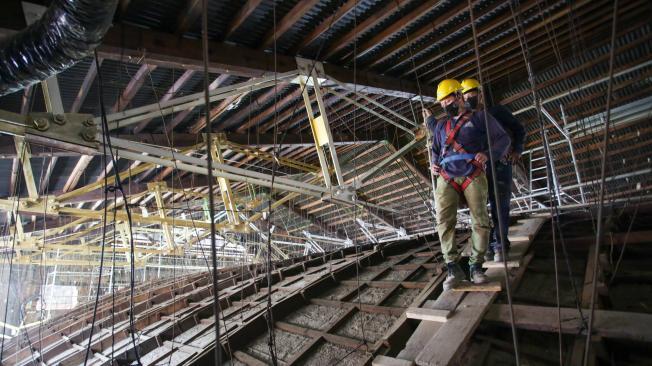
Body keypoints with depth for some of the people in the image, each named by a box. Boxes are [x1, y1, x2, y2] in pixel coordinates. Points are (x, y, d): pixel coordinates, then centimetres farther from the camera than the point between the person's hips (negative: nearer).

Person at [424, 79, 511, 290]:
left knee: (480, 221, -9)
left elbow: (503, 139, 8)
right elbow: (435, 149, 34)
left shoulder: (479, 117, 12)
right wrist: (434, 165, 12)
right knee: (444, 220, -16)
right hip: (446, 178, 3)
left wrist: (487, 154, -11)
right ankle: (453, 268, -14)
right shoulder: (442, 125, 26)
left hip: (473, 175, -2)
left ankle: (476, 266, 4)